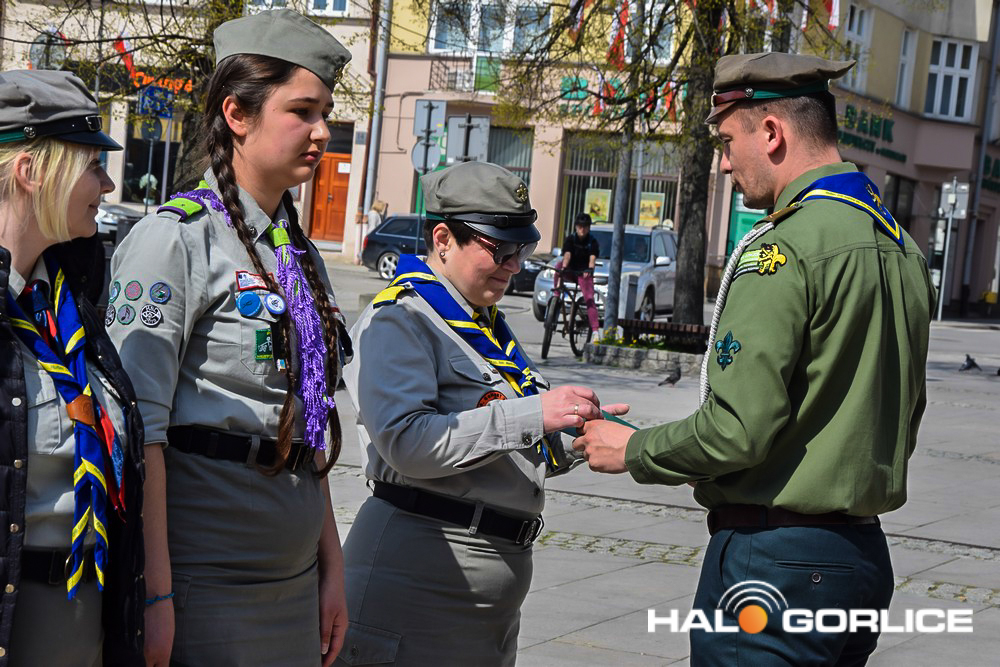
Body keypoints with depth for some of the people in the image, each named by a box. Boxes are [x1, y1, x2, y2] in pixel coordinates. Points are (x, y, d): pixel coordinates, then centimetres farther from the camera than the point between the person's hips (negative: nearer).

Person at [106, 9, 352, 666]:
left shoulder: (300, 255, 14)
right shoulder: (177, 238, -10)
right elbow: (138, 428, -16)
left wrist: (331, 565, 15)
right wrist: (155, 596, -21)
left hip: (293, 581, 7)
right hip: (202, 580, -7)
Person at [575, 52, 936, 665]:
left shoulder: (783, 250, -17)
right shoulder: (901, 248, 10)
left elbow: (739, 430, -20)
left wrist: (633, 451, -5)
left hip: (775, 560, -9)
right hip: (865, 554, 9)